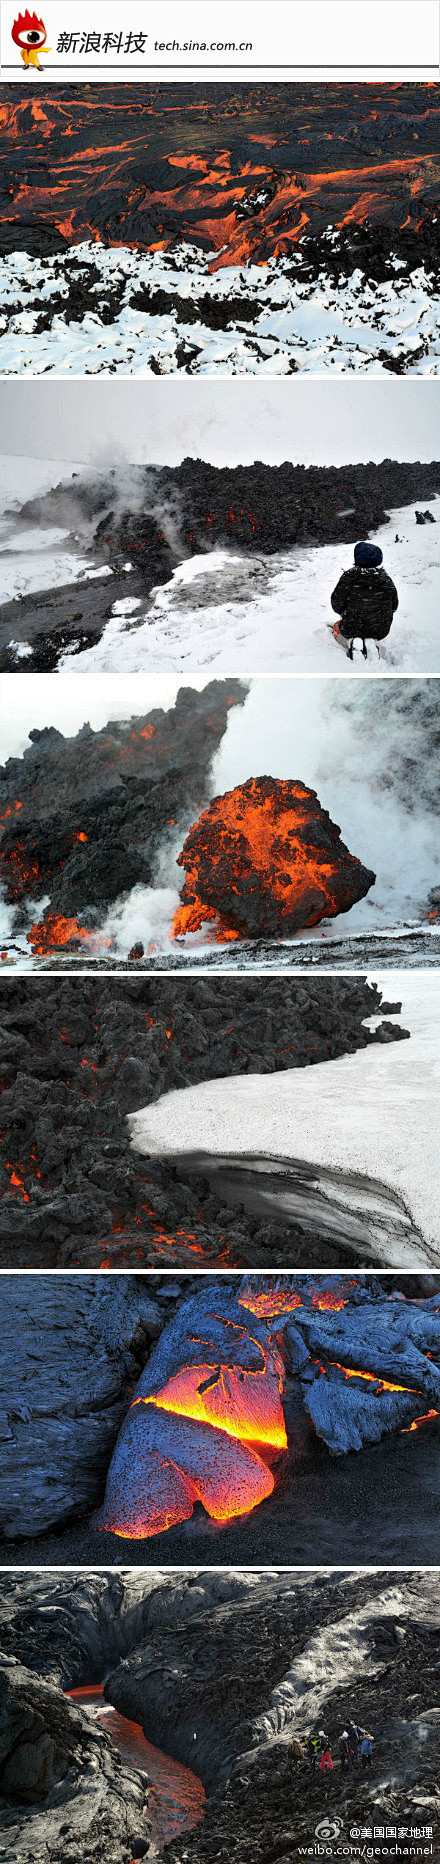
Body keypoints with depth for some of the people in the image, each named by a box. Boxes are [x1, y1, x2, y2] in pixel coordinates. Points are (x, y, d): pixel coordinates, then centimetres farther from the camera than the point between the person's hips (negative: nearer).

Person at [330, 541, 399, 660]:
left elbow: (337, 604, -9)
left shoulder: (348, 578, -14)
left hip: (352, 629, -2)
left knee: (337, 627, 30)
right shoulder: (386, 580, -5)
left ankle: (352, 642, 11)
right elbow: (394, 606, 5)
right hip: (381, 631, 2)